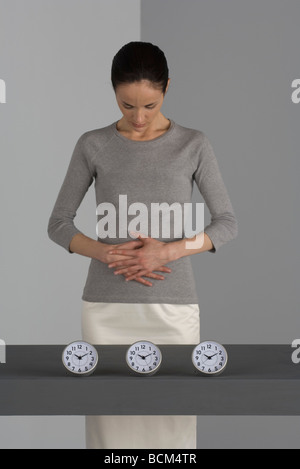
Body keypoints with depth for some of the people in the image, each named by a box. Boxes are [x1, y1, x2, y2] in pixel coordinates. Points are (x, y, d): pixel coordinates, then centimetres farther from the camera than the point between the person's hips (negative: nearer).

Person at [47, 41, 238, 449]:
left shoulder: (193, 145, 2)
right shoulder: (93, 145, 4)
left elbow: (227, 223, 3)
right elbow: (58, 224, 6)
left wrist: (169, 251, -13)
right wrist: (108, 254, -12)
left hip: (172, 306, 0)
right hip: (107, 308, 1)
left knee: (172, 423, -2)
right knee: (111, 423, 0)